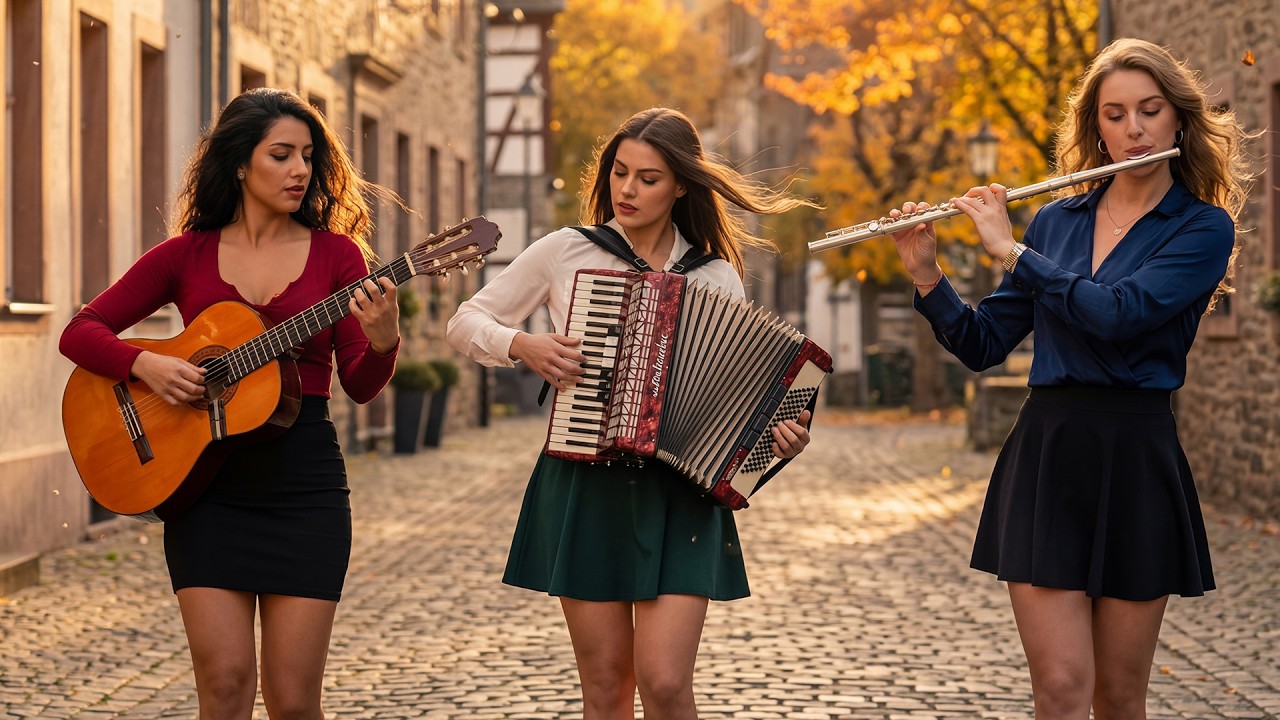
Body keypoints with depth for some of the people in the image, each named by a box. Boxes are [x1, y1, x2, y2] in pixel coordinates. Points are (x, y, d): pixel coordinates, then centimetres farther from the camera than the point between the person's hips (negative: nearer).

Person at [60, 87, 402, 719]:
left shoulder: (336, 253, 5)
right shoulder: (187, 255, 6)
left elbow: (360, 386, 1)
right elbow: (79, 332, 7)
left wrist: (382, 341, -20)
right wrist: (144, 364, -11)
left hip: (305, 483, 0)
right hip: (207, 485, 0)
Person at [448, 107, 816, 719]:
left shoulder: (716, 278, 5)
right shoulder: (565, 253, 4)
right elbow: (466, 323, 10)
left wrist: (779, 433, -11)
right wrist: (521, 345, -8)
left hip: (680, 494, 0)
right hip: (585, 487, 0)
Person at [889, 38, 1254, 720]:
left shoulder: (1204, 227, -1)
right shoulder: (1055, 220, 11)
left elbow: (1118, 314, -18)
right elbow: (982, 345, 11)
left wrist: (1010, 250, -12)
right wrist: (926, 274, -5)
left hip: (1135, 460, -2)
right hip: (1045, 455, 2)